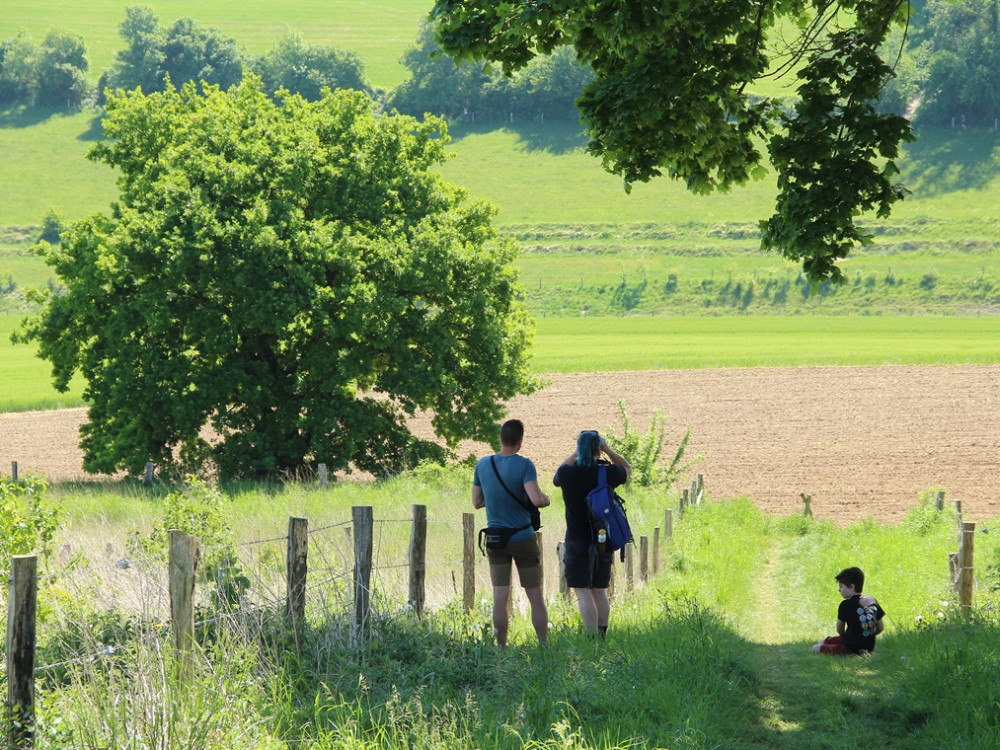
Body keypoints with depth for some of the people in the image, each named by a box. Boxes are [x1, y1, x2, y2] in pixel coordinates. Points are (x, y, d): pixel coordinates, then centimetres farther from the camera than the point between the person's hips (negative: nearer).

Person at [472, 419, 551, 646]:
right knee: (535, 595, 6)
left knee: (500, 597, 2)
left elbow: (476, 502, 9)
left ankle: (502, 647, 1)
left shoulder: (483, 465, 1)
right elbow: (536, 500, -24)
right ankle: (544, 644, 9)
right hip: (523, 538, -3)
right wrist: (546, 499, -3)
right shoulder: (524, 465, -13)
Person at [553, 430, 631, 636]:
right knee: (600, 591, 16)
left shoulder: (568, 473, -11)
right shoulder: (608, 473, -7)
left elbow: (557, 477, 15)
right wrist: (607, 450, 10)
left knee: (583, 593, -6)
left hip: (577, 542, -3)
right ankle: (601, 636, 23)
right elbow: (628, 468, 16)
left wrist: (575, 454, 14)